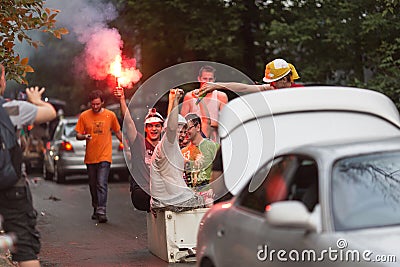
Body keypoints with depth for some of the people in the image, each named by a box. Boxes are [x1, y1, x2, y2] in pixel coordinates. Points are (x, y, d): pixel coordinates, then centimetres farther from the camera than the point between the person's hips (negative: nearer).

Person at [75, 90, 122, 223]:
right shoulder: (84, 116, 2)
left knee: (102, 184, -14)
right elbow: (78, 135, 5)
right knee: (93, 185, 12)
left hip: (104, 157, -3)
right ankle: (96, 209, 26)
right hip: (90, 157, 3)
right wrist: (84, 136, -16)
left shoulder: (110, 115, 0)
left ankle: (102, 211, -18)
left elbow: (118, 132, 14)